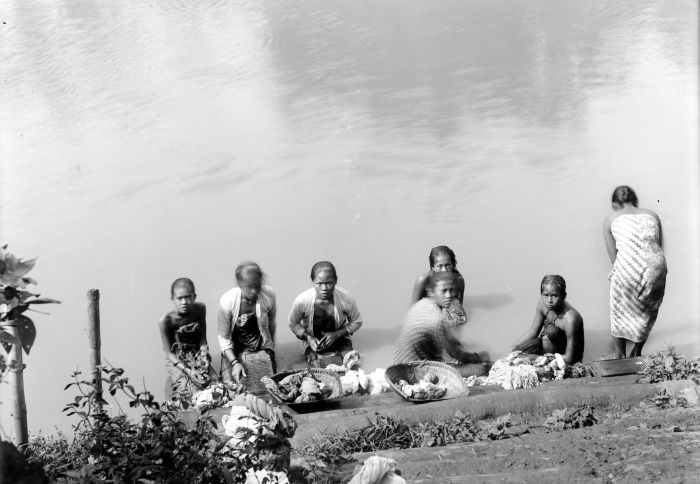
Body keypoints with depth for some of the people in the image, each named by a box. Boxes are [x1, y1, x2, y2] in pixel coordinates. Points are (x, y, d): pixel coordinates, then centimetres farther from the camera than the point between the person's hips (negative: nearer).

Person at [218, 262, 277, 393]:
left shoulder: (269, 296, -17)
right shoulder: (227, 301, -23)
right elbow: (223, 337, -14)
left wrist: (271, 348, 16)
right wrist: (234, 363, -23)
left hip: (261, 352, 1)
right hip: (233, 354, -1)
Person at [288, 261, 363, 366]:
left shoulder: (345, 298, -25)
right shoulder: (302, 301, -27)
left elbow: (357, 322, -6)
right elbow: (293, 324, -6)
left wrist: (337, 334, -19)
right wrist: (308, 338, -22)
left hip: (339, 337, 1)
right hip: (312, 340, -1)